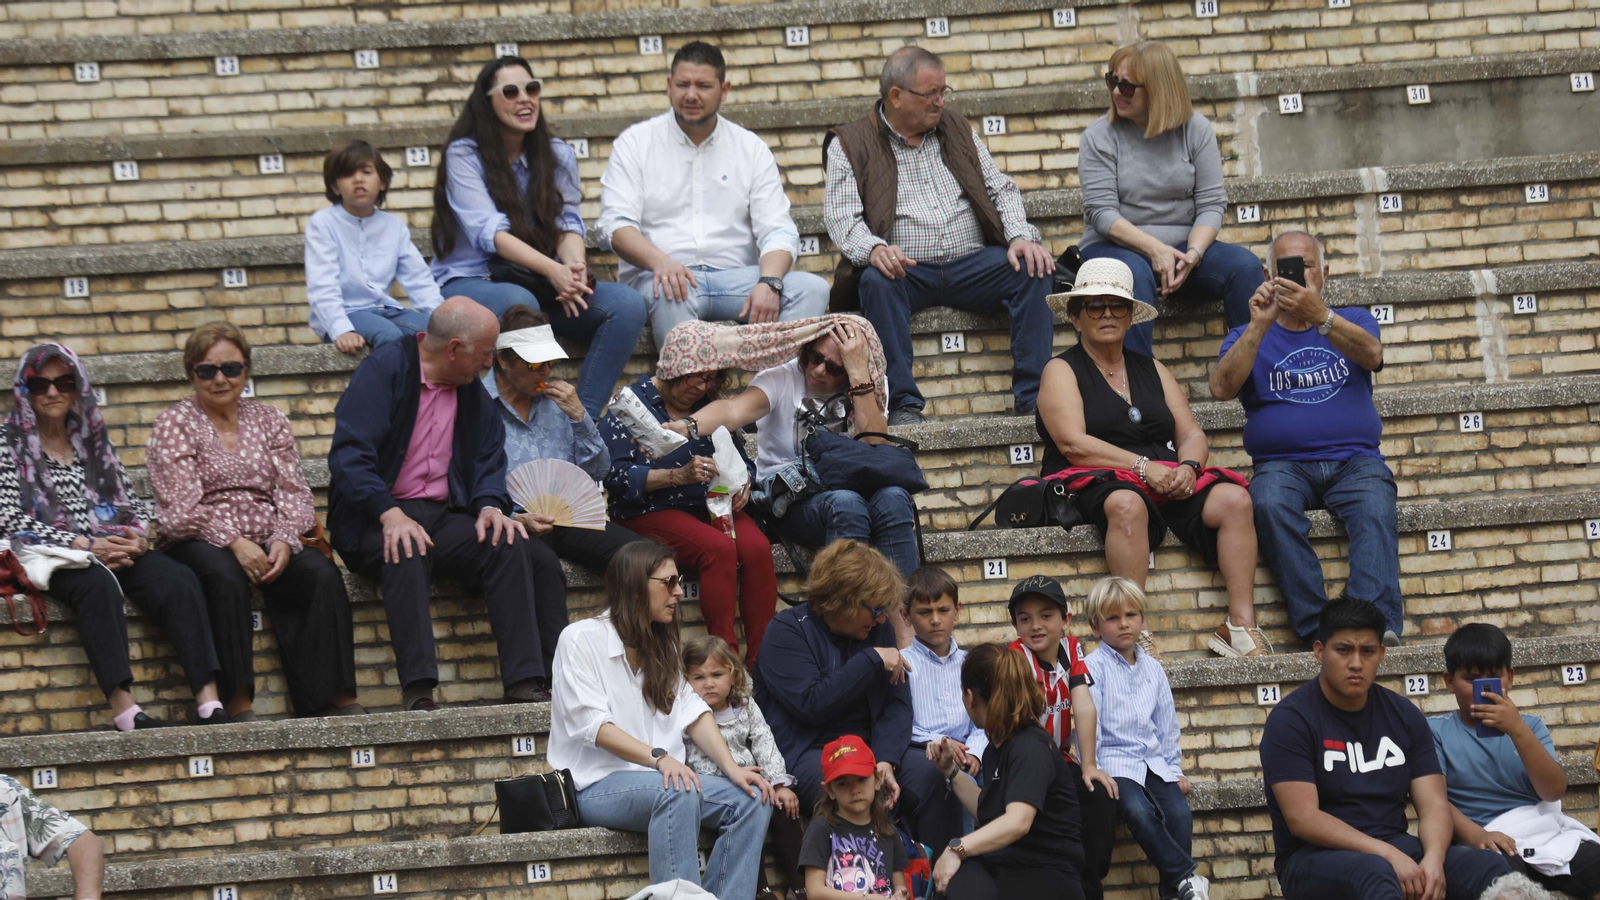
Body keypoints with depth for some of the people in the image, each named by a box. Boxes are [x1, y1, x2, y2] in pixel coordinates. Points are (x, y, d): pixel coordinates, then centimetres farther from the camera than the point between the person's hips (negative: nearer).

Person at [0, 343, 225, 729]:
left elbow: (129, 501, 20)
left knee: (178, 581, -25)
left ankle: (209, 700, -39)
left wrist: (141, 534, -5)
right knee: (98, 583, -39)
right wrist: (86, 546, -15)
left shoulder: (93, 437, 21)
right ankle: (123, 707, -50)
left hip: (114, 548, 5)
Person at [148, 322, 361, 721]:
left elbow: (294, 493, 9)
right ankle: (238, 704, -38)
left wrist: (283, 540, -12)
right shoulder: (174, 424, 6)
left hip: (268, 543, 4)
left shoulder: (268, 420, 17)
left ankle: (336, 699, -29)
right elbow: (181, 506, -6)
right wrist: (233, 542, -21)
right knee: (225, 576, -38)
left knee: (324, 575, -26)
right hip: (202, 543, -4)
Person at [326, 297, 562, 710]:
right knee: (407, 554, -37)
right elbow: (348, 456, -17)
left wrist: (490, 505, -5)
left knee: (509, 546, -20)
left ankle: (525, 683, -26)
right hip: (377, 520, -6)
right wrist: (390, 514, -30)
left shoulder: (471, 389, 13)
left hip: (444, 515, 6)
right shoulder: (385, 369, -8)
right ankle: (417, 691, -43)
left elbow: (489, 456, 18)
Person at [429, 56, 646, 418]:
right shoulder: (464, 154, -5)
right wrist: (552, 269, -32)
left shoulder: (558, 154, 10)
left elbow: (567, 224, 1)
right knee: (518, 301, -40)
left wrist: (575, 265, -24)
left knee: (628, 304, -21)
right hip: (470, 281, -5)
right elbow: (489, 232, -17)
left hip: (539, 285, 5)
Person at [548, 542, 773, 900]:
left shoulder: (662, 645, 18)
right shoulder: (582, 639, -5)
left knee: (752, 798, -16)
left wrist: (731, 768, -10)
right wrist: (659, 758, -28)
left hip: (658, 780, 7)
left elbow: (693, 712, 7)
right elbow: (594, 725, -16)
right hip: (596, 787, -7)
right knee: (677, 792, -36)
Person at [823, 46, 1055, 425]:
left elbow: (1001, 188, 16)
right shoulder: (849, 145, 6)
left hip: (972, 263, 3)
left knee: (1032, 270, -23)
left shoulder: (956, 128, 19)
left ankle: (1034, 398, -22)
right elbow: (841, 216, -5)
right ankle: (903, 404, -32)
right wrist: (873, 249, -28)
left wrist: (1020, 236, -5)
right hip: (906, 270, -3)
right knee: (876, 281, -36)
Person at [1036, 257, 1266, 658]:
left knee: (1234, 499, -22)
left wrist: (1188, 467, -9)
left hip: (1167, 479, 5)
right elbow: (1073, 444, -8)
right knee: (1126, 504, -40)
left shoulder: (1152, 370, 24)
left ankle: (1241, 625, -27)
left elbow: (1191, 433, 16)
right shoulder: (1063, 371, 8)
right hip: (1093, 483, -5)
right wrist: (1143, 467, -17)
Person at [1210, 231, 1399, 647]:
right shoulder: (1248, 337, 19)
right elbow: (1222, 388, -2)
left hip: (1354, 460, 0)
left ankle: (1379, 625, -48)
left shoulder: (1352, 320, 20)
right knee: (1270, 505, -35)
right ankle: (1320, 630, -39)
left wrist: (1319, 315, -22)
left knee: (1375, 511, -33)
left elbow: (1371, 355, -6)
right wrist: (1260, 325, -10)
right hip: (1282, 465, 0)